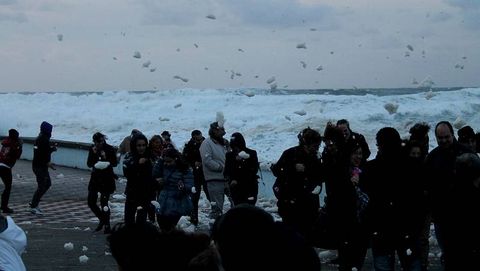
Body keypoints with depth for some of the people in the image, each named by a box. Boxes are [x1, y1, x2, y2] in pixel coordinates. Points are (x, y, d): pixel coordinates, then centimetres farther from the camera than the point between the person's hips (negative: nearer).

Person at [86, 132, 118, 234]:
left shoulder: (109, 149, -9)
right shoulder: (92, 149, 1)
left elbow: (115, 163, -7)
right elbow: (89, 164, 0)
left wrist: (106, 158, -23)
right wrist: (94, 154, -15)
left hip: (107, 178, -5)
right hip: (95, 177, 5)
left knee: (104, 202, -8)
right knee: (91, 201, 3)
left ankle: (107, 225, 4)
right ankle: (102, 219, 24)